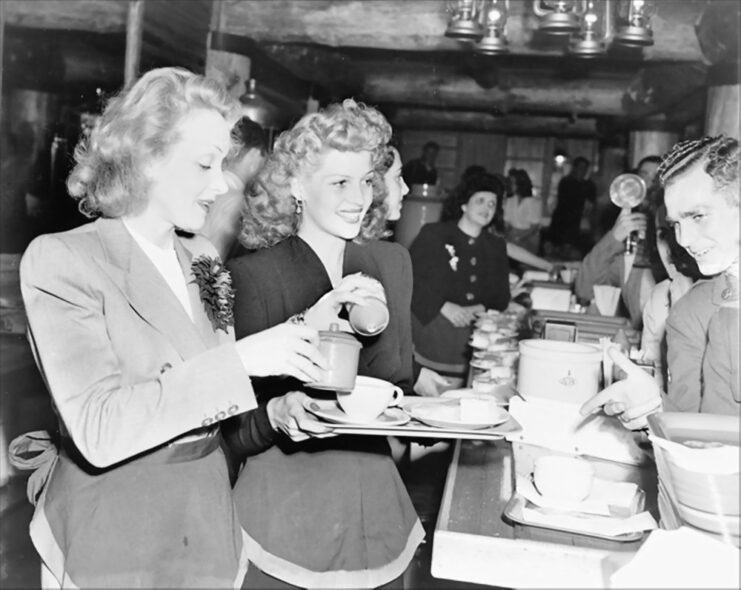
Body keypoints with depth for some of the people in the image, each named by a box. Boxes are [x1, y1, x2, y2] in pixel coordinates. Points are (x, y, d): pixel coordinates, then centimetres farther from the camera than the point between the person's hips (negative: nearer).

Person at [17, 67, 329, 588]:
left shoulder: (202, 259, 4)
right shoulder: (61, 261, -14)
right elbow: (99, 430, -24)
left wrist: (275, 410, -7)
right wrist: (241, 359, -27)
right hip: (111, 545, -5)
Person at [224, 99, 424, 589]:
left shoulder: (391, 263, 2)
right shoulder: (252, 275, -12)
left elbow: (400, 392, 6)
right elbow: (235, 432, -13)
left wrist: (376, 328, -15)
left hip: (376, 507, 4)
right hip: (283, 507, -3)